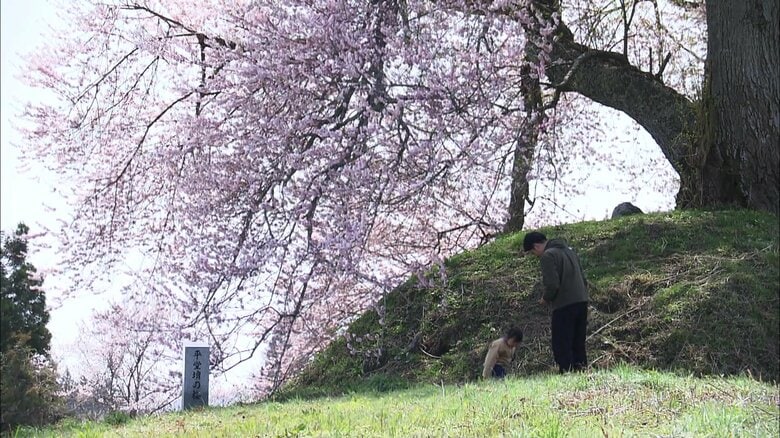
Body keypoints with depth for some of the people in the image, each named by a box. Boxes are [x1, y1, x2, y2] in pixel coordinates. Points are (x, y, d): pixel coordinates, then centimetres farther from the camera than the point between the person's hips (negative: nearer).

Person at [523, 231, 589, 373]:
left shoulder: (547, 256, -9)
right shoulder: (569, 251, 19)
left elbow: (552, 284, -18)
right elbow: (584, 280, 19)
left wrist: (545, 299, -2)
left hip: (564, 307, -8)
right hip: (582, 302, 9)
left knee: (561, 347, -3)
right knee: (578, 345, 13)